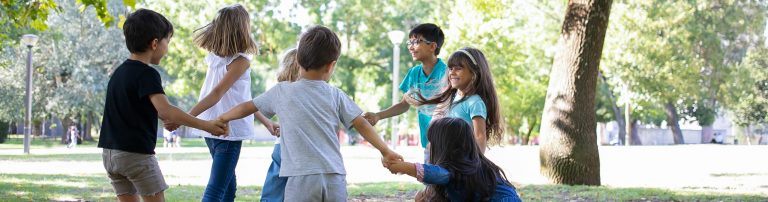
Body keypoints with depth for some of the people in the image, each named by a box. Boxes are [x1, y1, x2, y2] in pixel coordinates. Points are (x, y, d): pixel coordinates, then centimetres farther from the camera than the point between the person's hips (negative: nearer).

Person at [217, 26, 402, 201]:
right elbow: (362, 124, 7)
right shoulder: (335, 95, 8)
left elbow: (247, 108, 16)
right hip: (335, 178, 2)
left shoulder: (281, 92, 5)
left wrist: (222, 119, 33)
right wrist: (385, 151, 17)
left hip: (301, 178, -2)